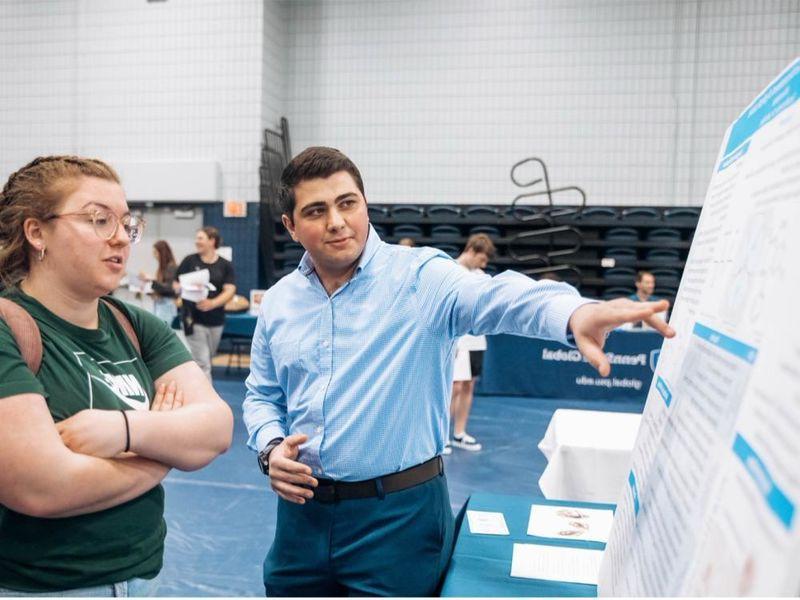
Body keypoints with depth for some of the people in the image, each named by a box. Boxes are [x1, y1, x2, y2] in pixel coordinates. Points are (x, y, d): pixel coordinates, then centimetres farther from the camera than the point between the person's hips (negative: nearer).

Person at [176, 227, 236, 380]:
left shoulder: (225, 265, 3)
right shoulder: (190, 261, 2)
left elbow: (230, 290, -6)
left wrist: (212, 303, -23)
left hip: (216, 320, 2)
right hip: (194, 319, -2)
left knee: (207, 360, 16)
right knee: (202, 363, -7)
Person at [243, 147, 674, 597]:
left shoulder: (419, 277, -12)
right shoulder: (279, 301, 5)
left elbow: (492, 296, -32)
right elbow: (262, 395, 16)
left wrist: (573, 313, -52)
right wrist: (270, 447, -4)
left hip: (398, 514, -4)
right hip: (302, 506, 5)